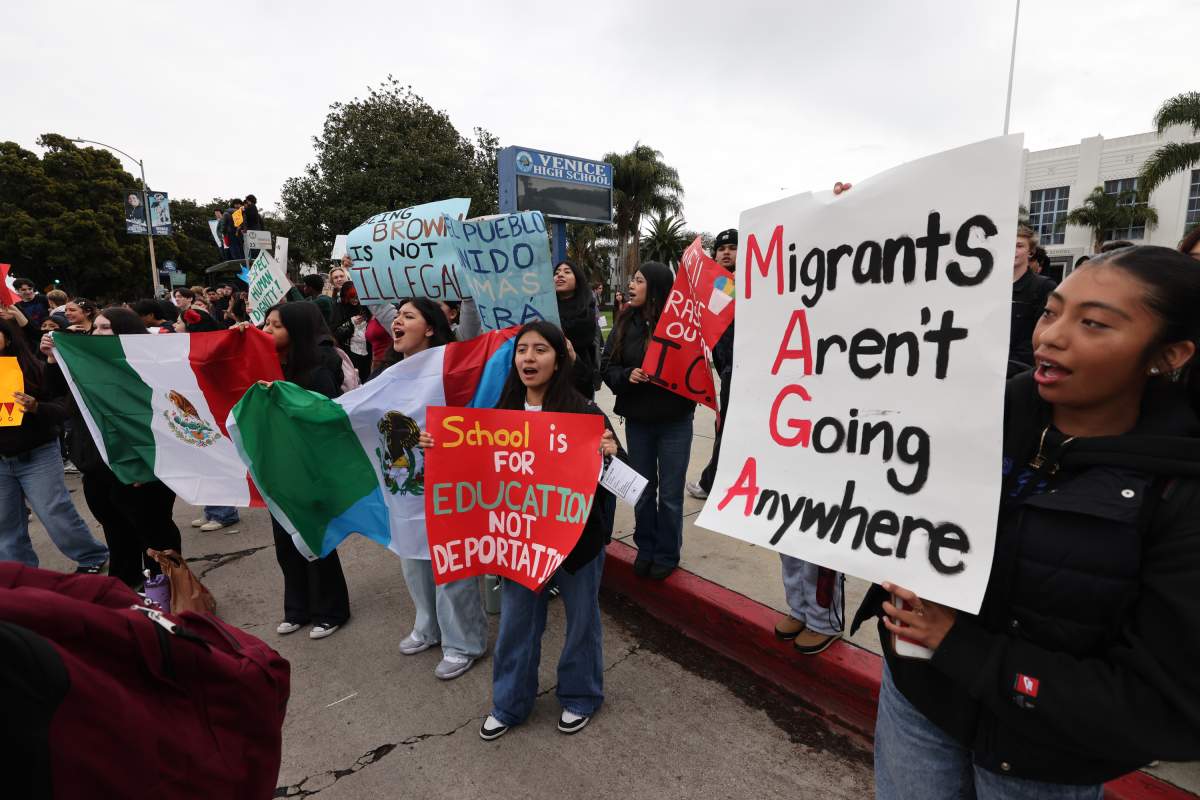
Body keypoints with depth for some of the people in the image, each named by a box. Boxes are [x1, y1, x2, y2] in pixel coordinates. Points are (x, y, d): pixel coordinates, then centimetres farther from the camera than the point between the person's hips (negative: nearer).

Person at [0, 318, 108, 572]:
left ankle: (93, 559, 19)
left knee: (56, 516, 1)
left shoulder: (33, 368, -9)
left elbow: (62, 410, -12)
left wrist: (35, 407, -30)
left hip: (37, 456, -4)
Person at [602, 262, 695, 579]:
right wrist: (627, 375, -16)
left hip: (674, 422, -3)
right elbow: (607, 365, 2)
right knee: (642, 490, 17)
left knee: (670, 493, 9)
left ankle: (667, 554, 28)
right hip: (637, 420, 4)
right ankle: (645, 549, 35)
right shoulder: (626, 322, 0)